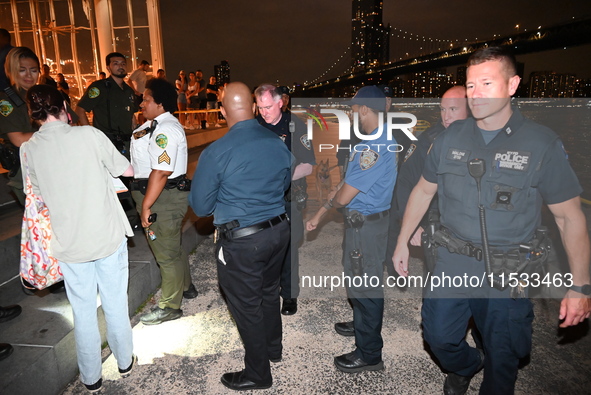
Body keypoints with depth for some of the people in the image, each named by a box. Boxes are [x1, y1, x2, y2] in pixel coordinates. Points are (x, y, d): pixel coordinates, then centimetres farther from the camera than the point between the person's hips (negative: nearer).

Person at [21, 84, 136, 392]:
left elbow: (42, 197, 8)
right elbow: (128, 171, -2)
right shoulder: (89, 135, -13)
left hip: (70, 242, 2)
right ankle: (125, 361, 36)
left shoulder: (28, 150, -4)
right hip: (109, 234, -1)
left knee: (83, 311, 16)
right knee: (115, 303, 17)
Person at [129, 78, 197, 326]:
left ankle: (170, 306, 19)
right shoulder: (155, 124, 13)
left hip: (163, 198, -11)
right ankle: (185, 288, 43)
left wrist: (146, 206, -25)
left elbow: (161, 171, -28)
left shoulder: (165, 130, -21)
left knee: (166, 253, 3)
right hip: (162, 195, 11)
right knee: (173, 246, 23)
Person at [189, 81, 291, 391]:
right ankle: (273, 348, 48)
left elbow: (200, 207, -10)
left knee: (246, 305, 12)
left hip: (241, 240, -6)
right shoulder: (279, 144, -2)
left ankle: (258, 374, 32)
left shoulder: (216, 152, -18)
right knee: (268, 292, 26)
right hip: (279, 230, 6)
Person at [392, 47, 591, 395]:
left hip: (509, 273, -2)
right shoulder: (451, 138, -1)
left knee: (502, 356, 12)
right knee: (439, 336, 11)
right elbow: (423, 190, 9)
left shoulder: (542, 144, -10)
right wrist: (403, 243, 10)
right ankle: (466, 366, 45)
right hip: (453, 263, 3)